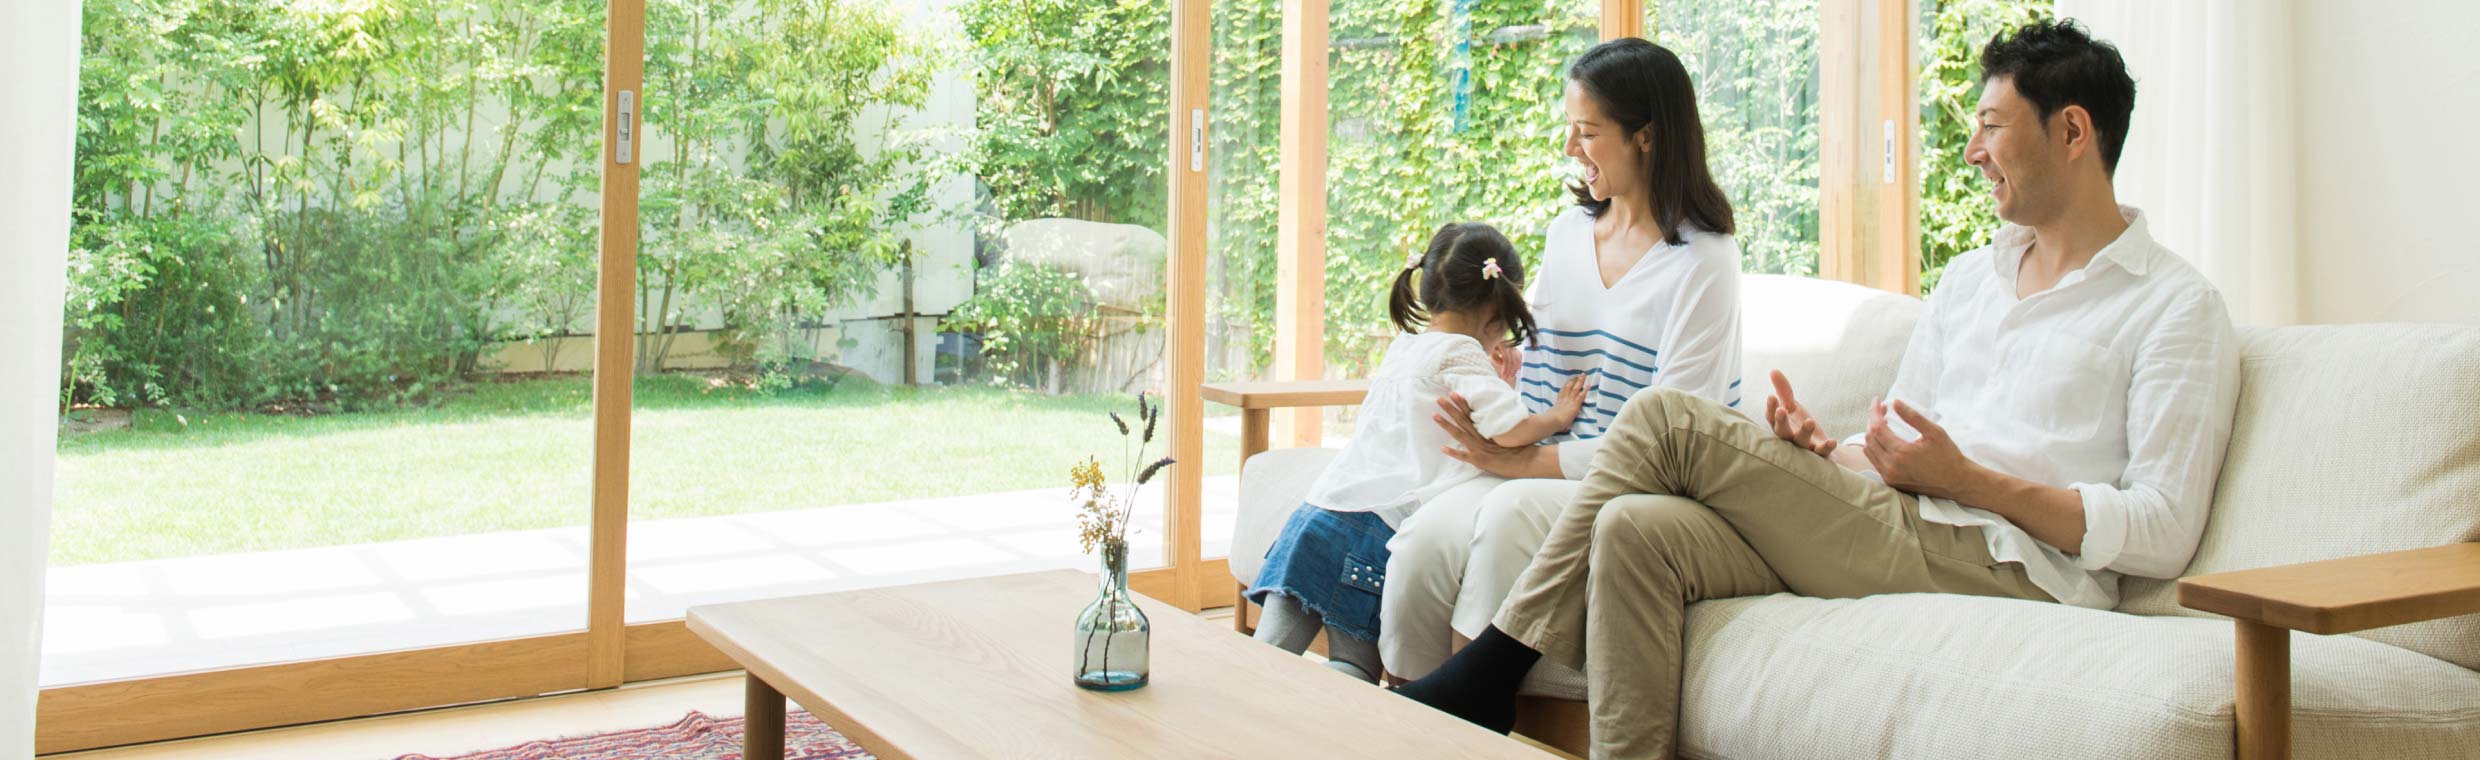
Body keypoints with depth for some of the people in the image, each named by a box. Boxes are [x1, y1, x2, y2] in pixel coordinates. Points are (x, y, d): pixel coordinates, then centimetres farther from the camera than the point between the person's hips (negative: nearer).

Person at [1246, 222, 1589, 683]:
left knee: (1274, 644, 5)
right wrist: (1558, 417, 5)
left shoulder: (1402, 347, 19)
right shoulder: (1461, 355, -5)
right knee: (1356, 669, -2)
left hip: (1322, 507, 7)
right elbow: (1511, 432, -14)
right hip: (1382, 520, -7)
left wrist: (1494, 382, 36)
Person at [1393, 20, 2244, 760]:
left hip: (2006, 568, -7)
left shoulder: (2179, 308, 2)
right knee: (1639, 528, -21)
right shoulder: (1967, 278, 25)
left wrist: (1968, 479, -14)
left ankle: (1491, 668, -9)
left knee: (1667, 420, -18)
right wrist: (1825, 452, 0)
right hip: (1898, 538, 7)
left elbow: (2164, 534, -8)